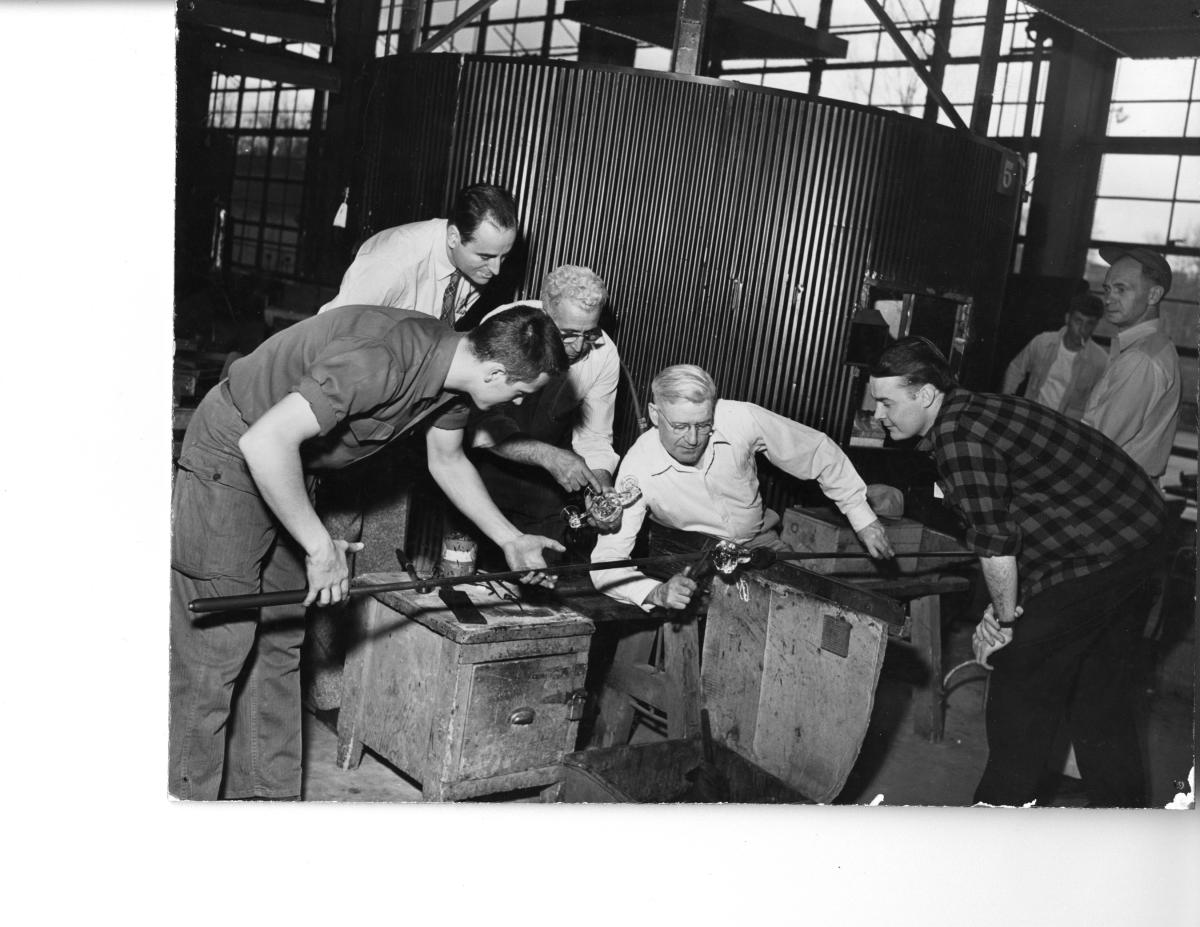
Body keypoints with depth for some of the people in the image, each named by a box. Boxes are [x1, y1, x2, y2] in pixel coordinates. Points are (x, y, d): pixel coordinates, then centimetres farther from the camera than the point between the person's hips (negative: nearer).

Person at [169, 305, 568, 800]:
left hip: (286, 469, 9)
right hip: (230, 458, -9)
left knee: (280, 640, 11)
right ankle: (186, 796, 5)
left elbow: (447, 460, 14)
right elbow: (266, 442, -38)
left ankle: (268, 792, 20)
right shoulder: (381, 360, -35)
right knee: (215, 648, -7)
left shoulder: (455, 366, -5)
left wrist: (510, 540, 13)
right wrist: (320, 546, -30)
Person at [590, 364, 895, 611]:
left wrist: (863, 519, -2)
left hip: (760, 543, 2)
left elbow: (818, 452, -5)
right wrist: (656, 592, -46)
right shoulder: (638, 469, -25)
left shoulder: (742, 420, -22)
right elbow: (606, 562, -27)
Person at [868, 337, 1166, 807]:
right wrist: (1003, 609, 9)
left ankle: (1002, 805, 15)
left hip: (1086, 564, -10)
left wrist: (1005, 616, -8)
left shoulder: (959, 436, -21)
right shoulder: (975, 411, 10)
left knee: (1023, 687, 2)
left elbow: (995, 542, -23)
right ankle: (1122, 803, 30)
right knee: (1100, 701, 19)